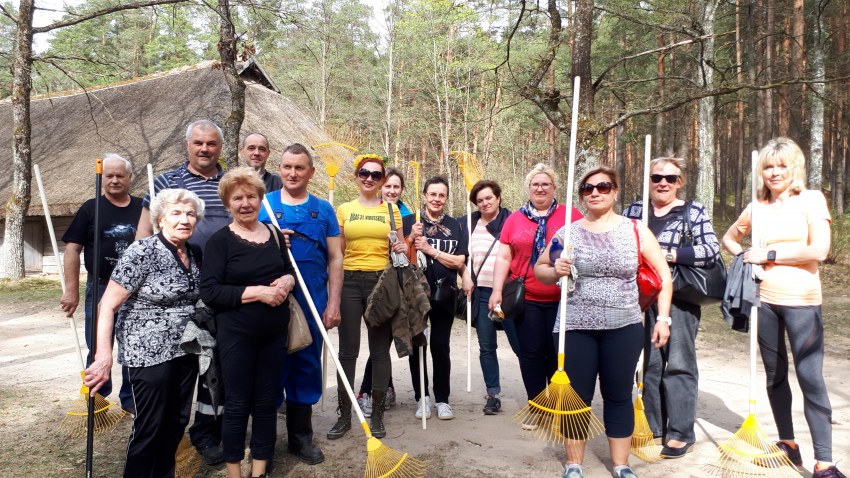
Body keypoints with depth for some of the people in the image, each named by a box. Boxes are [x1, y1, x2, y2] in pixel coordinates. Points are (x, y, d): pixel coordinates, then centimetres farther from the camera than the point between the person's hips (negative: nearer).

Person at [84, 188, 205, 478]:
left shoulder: (195, 254, 4)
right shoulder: (142, 252, -15)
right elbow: (108, 304, -16)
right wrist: (104, 355, -22)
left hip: (185, 351, 6)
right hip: (150, 353, -6)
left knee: (177, 423, 13)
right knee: (151, 426, 3)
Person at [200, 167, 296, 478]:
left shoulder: (274, 235, 7)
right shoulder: (220, 241, -7)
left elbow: (290, 270, 18)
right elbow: (208, 292, -15)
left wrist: (287, 281, -6)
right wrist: (257, 292, -22)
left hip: (275, 332, 5)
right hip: (236, 334, -4)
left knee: (266, 402, 13)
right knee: (237, 404, 6)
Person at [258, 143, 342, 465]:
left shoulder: (324, 210, 6)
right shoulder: (263, 204, 2)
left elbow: (335, 259, 5)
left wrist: (333, 303, -1)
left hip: (312, 305, 2)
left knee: (307, 367, 10)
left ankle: (301, 436, 25)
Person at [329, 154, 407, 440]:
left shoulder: (391, 210, 9)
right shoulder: (344, 210, 9)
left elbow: (400, 247, 16)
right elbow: (337, 252, 9)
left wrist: (402, 249, -8)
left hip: (381, 281, 0)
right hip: (350, 281, 0)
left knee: (380, 350, 4)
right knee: (347, 350, 2)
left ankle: (377, 415, 16)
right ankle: (344, 415, 14)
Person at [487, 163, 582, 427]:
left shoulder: (571, 215, 3)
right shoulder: (515, 219, 8)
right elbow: (503, 257, 8)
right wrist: (497, 290, 1)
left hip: (562, 299, -1)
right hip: (527, 300, 2)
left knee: (558, 354, 7)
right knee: (531, 353, 7)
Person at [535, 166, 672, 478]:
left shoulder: (636, 230, 2)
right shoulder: (567, 232, 3)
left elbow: (663, 274, 5)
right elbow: (538, 269, 10)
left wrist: (663, 318, -1)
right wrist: (555, 271, -12)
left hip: (624, 327, 0)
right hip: (575, 327, 0)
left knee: (619, 397, 10)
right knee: (577, 396, 6)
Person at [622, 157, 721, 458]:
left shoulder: (694, 211, 2)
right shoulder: (633, 211, 11)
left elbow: (712, 250, -10)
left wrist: (670, 255, -17)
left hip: (679, 298, -3)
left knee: (679, 363, 1)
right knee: (647, 363, 10)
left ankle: (681, 433, 13)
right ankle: (652, 427, 23)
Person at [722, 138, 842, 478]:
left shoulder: (811, 199, -3)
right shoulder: (756, 207, 8)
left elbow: (819, 249, -14)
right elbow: (729, 238, 22)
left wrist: (770, 254, -10)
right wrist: (746, 258, 4)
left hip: (801, 301, -4)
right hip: (764, 300, 4)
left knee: (811, 378, -6)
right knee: (775, 374, 13)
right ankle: (787, 443, 28)